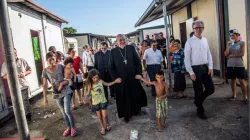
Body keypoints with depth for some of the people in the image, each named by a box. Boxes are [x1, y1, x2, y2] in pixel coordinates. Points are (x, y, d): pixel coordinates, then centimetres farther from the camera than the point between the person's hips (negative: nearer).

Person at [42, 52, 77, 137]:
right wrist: (45, 97, -13)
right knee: (63, 112, 14)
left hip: (66, 91, -2)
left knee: (67, 111, -9)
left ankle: (73, 127, 13)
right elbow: (45, 85, -8)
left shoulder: (60, 66, -8)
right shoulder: (45, 71, -6)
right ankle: (68, 127, 32)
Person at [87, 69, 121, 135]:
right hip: (95, 103, 0)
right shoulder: (90, 85, -15)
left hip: (103, 101, 0)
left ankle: (108, 124, 32)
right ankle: (103, 128, 33)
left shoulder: (101, 81, -11)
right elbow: (88, 93, -6)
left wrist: (115, 81, 2)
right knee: (99, 116, 13)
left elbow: (107, 84, 7)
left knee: (104, 116, 1)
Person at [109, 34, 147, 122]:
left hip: (133, 76, 1)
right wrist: (115, 77, -9)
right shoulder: (113, 51, -2)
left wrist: (139, 73, -7)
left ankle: (136, 110, 39)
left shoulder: (131, 48, 0)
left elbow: (138, 61, 2)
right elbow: (111, 67, 0)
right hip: (120, 78, -1)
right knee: (123, 97, 10)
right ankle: (126, 115, 27)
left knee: (136, 94, 15)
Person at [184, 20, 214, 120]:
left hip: (205, 67, 5)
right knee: (198, 91, 6)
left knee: (211, 89, 8)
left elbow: (209, 54, 11)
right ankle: (200, 111, 27)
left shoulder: (205, 40, 9)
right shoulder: (189, 42, -9)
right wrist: (191, 72, -13)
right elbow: (187, 59, -10)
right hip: (196, 68, -5)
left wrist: (210, 67, 2)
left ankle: (198, 101, 36)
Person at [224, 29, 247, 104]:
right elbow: (226, 54, 0)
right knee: (232, 80, 13)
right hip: (230, 65, 4)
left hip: (239, 65, -4)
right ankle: (234, 95, 27)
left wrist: (231, 55, -7)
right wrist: (228, 46, -10)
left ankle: (245, 97, 8)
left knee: (242, 81, -1)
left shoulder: (242, 43, -2)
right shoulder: (230, 43, 9)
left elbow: (242, 54, -13)